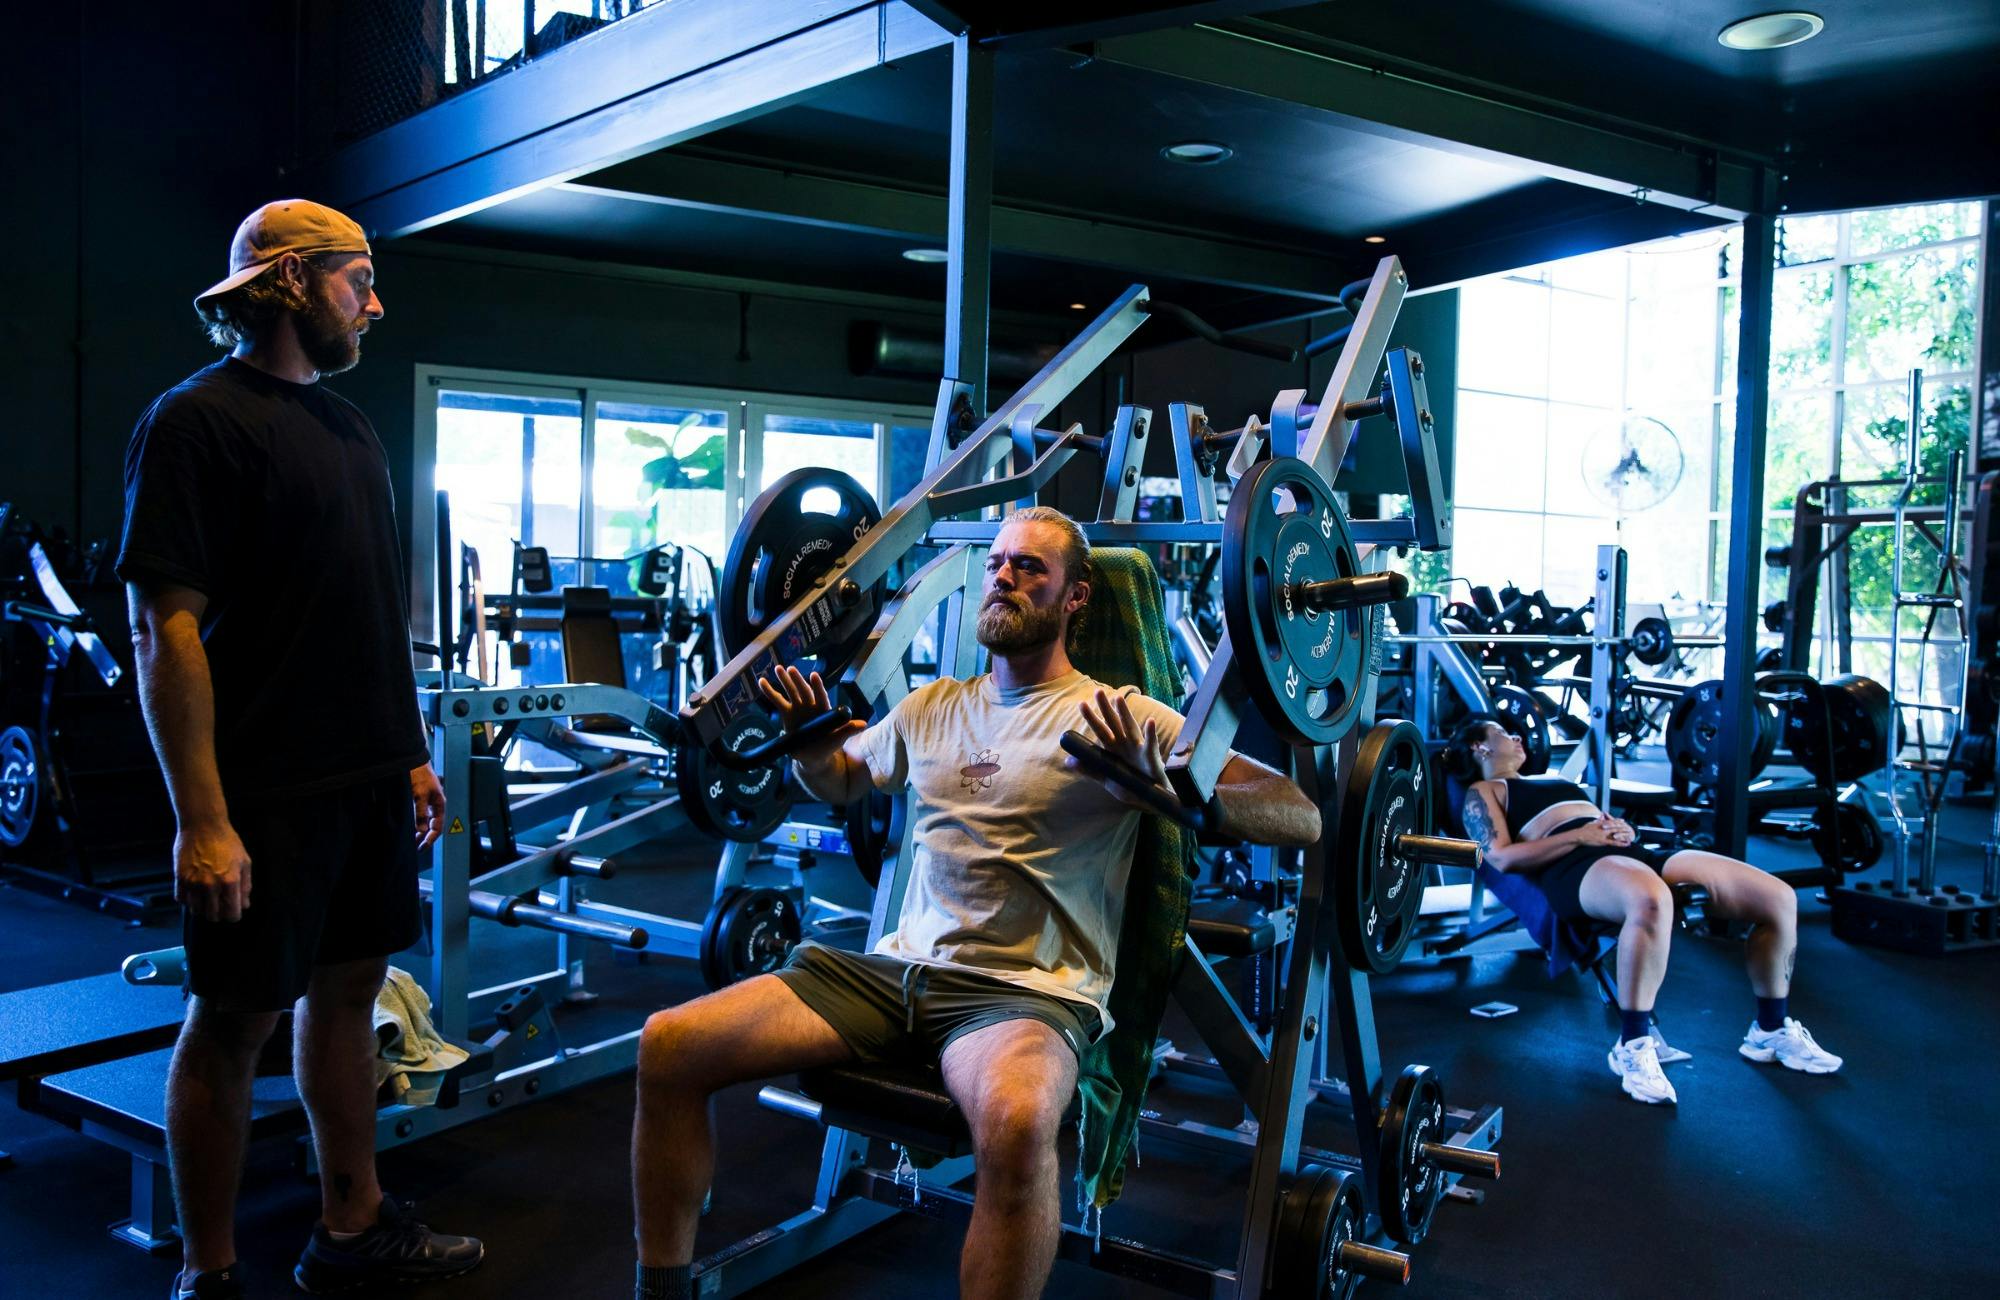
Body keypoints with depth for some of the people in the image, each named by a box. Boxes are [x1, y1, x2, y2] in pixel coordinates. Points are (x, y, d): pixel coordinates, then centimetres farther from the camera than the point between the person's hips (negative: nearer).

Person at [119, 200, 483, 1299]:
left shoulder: (346, 426, 14)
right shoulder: (195, 420, -10)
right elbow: (166, 626, -16)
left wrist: (410, 753, 16)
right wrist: (201, 817, -21)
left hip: (368, 779, 8)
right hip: (264, 791, -7)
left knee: (349, 988, 15)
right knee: (235, 1019, 4)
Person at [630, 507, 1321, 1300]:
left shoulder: (1120, 719, -2)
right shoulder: (933, 706, 16)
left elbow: (1301, 819, -9)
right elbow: (838, 781, 34)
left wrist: (1165, 789, -26)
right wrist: (806, 734, 10)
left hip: (1027, 993, -5)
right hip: (896, 968, 6)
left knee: (1015, 1124, -40)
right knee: (669, 1047, -9)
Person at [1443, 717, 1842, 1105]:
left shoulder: (1551, 782, 39)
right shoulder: (1483, 793, 16)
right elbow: (1502, 857, -2)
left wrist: (1623, 829, 7)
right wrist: (1579, 835, -8)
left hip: (1630, 852, 8)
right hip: (1574, 867, -8)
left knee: (1779, 898, -6)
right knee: (1651, 899, -45)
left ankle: (1771, 1031, 11)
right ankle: (1633, 1046, -31)